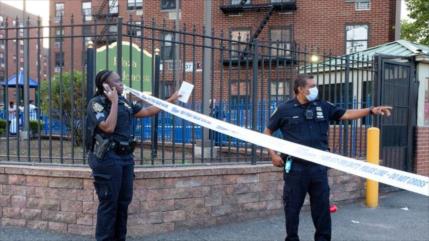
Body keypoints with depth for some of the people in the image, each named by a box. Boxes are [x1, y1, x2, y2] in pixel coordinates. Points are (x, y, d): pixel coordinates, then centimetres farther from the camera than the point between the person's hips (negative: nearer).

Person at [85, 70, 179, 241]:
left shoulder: (124, 102, 11)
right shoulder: (96, 103, -10)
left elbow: (147, 112, 18)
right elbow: (109, 127, -23)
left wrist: (170, 100, 17)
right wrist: (114, 101, -17)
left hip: (125, 157, 8)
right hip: (107, 158, -7)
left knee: (123, 201, 13)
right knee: (108, 203, -2)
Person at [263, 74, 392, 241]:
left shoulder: (323, 107, 6)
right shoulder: (284, 109, -2)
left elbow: (346, 114, 5)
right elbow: (268, 132, 7)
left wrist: (371, 110, -5)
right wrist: (273, 154, -3)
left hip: (319, 166, 3)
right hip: (295, 167, -3)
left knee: (322, 206, 10)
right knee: (292, 207, 6)